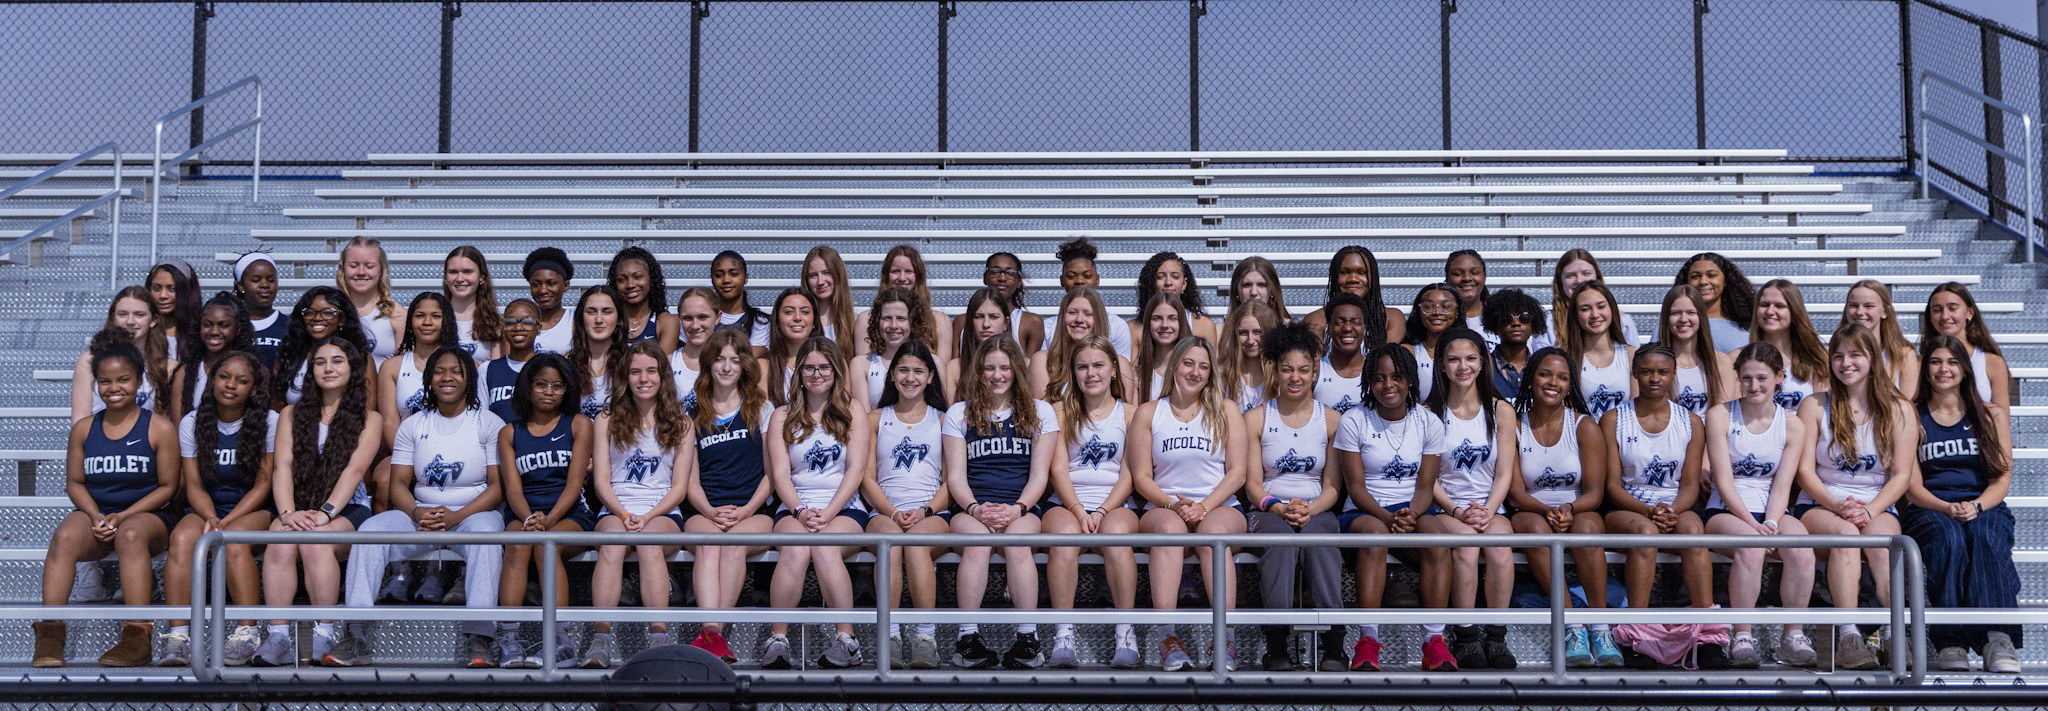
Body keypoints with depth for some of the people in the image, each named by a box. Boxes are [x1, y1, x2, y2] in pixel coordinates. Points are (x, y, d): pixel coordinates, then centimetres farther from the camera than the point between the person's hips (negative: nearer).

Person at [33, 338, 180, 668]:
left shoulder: (160, 428, 1)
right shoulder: (84, 429, 12)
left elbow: (168, 487, -1)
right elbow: (75, 482, 12)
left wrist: (123, 516, -13)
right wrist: (95, 516, -9)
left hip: (147, 515, -3)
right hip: (95, 513, 3)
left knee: (131, 535, -39)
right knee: (65, 536, -31)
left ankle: (137, 638, -42)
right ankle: (49, 636, -37)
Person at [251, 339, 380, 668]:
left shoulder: (369, 419, 10)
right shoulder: (293, 414, 18)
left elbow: (354, 470, -6)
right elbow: (282, 466, 3)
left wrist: (326, 512, -22)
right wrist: (287, 512, -16)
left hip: (348, 510, -2)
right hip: (300, 508, 2)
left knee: (315, 540, -36)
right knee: (280, 543, -33)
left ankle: (325, 635, -38)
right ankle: (278, 637, -42)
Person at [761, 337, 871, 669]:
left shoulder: (852, 411, 12)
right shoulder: (782, 417, 15)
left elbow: (856, 469, 1)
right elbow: (780, 474, 5)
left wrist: (828, 513, -13)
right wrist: (801, 512, -15)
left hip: (844, 508, -1)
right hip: (794, 508, 1)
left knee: (825, 548, -35)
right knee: (796, 550, -34)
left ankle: (846, 640, -36)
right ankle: (777, 640, -34)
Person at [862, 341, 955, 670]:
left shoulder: (943, 420, 17)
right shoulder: (876, 419, 20)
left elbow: (951, 481, 10)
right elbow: (867, 479, 11)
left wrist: (924, 511, -10)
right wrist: (893, 512, -8)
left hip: (933, 513, -1)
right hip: (885, 511, 1)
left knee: (917, 539, -37)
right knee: (890, 538, -36)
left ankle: (926, 636, -42)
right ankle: (890, 635, -42)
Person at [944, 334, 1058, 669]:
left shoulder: (1039, 412, 16)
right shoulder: (959, 413, 17)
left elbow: (1039, 475, 8)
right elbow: (955, 476, 8)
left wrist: (1016, 509, -11)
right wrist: (975, 509, -12)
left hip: (1021, 509, 0)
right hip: (972, 508, 0)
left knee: (1017, 541, -36)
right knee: (976, 541, -35)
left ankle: (1028, 638, -38)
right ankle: (968, 638, -37)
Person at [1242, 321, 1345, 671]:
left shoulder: (1331, 420, 10)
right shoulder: (1256, 419, 8)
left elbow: (1333, 485, 6)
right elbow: (1252, 483, 3)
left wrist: (1309, 509, -14)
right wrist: (1280, 508, -17)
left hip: (1318, 510, 1)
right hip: (1268, 511, -1)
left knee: (1318, 537, -35)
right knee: (1280, 534, -36)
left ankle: (1334, 645, -41)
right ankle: (1277, 645, -42)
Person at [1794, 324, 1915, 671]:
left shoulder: (1898, 410, 9)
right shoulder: (1814, 407, 8)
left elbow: (1901, 475, 1)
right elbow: (1805, 470, 1)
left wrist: (1869, 511, -16)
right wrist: (1836, 505, -18)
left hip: (1877, 506, 1)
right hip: (1819, 505, -1)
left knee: (1881, 540, -35)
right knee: (1844, 533, -36)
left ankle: (1893, 634, -43)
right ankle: (1848, 636, -46)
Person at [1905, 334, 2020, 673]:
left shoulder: (1992, 416, 15)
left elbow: (2002, 480, 7)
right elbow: (1913, 486, 4)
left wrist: (1976, 506, -15)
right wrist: (1947, 508, -17)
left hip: (1986, 508, 1)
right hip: (1930, 511, -1)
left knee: (1984, 535, -36)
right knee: (1948, 537, -37)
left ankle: (2000, 641, -44)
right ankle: (1950, 643, -41)